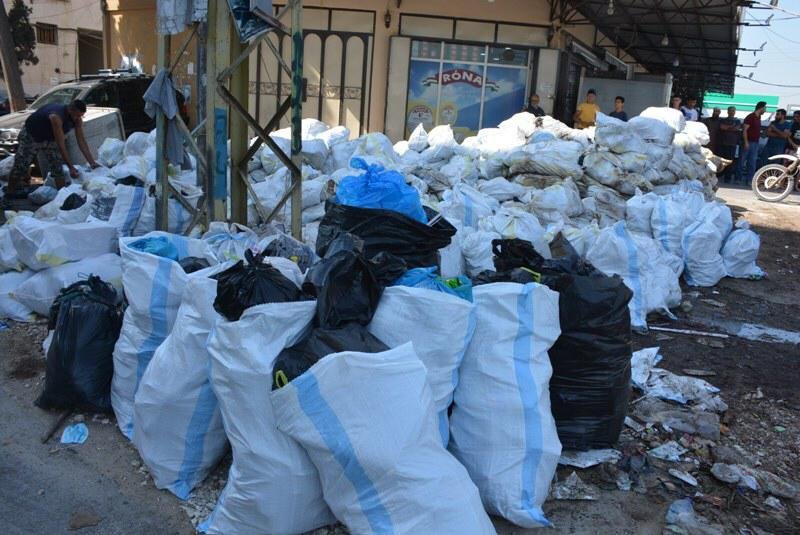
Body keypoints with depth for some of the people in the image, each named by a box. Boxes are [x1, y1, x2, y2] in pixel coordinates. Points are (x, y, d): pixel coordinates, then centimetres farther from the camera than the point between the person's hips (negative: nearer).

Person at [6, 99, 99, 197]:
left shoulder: (77, 119, -20)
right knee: (21, 165, 0)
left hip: (49, 138, 6)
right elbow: (61, 145, -42)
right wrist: (71, 167, -43)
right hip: (31, 135, -6)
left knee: (58, 167, -6)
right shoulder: (57, 117, -41)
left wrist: (92, 163, -22)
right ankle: (10, 191, 16)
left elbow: (82, 142, -16)